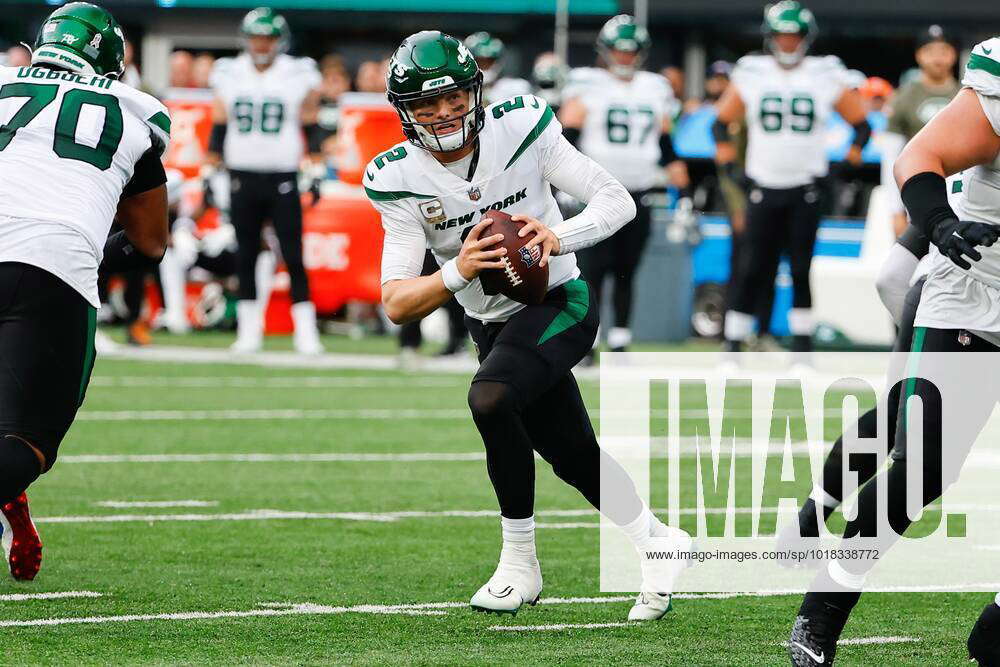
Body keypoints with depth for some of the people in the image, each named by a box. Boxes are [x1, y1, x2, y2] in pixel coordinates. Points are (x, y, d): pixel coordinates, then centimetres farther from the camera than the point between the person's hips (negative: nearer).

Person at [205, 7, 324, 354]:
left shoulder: (298, 75, 2)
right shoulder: (230, 75, 7)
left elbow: (312, 130, 5)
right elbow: (218, 131, 12)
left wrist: (317, 175, 0)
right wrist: (209, 176, 7)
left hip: (282, 179, -2)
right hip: (242, 178, 2)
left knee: (293, 257, -6)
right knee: (246, 258, 5)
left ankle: (306, 332, -2)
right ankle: (249, 331, 11)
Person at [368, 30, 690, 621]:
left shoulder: (521, 127, -16)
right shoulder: (400, 180, -12)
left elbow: (618, 201, -13)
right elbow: (396, 304, -17)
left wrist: (558, 236, -33)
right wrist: (459, 271, -37)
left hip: (559, 304, -4)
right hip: (493, 324, 4)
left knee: (490, 399, -30)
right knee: (574, 458, 12)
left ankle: (520, 563, -18)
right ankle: (659, 545, 38)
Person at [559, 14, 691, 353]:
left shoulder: (654, 91, 15)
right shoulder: (587, 88, 1)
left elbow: (668, 150, 18)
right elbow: (565, 142, -4)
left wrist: (684, 194, 13)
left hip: (639, 196, 4)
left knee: (626, 272, 6)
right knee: (593, 270, -8)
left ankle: (619, 343, 11)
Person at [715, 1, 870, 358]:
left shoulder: (825, 77, 1)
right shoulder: (751, 75, 3)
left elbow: (861, 124, 8)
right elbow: (722, 122, 14)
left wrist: (848, 161, -3)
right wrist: (729, 164, 3)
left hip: (805, 190, 0)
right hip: (763, 188, 0)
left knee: (803, 271, -2)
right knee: (753, 271, -1)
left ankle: (802, 351, 4)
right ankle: (733, 346, 6)